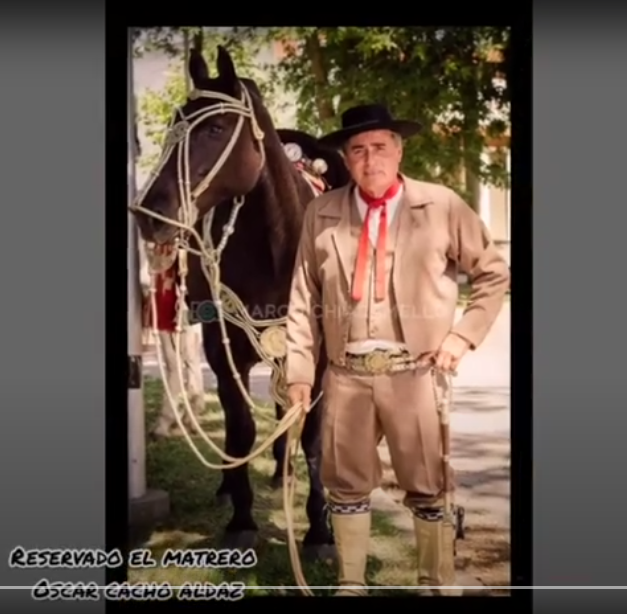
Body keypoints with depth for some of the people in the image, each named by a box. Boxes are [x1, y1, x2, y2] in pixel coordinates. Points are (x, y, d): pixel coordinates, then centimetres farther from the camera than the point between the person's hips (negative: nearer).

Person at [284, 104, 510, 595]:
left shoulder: (443, 207, -1)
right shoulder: (322, 214, 4)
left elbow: (494, 274, 6)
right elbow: (303, 299, 5)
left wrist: (464, 334, -3)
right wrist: (300, 370, 2)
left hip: (415, 371, -1)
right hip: (345, 374, 2)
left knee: (428, 487, 8)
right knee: (347, 485, 13)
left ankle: (438, 585, 27)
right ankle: (351, 585, 30)